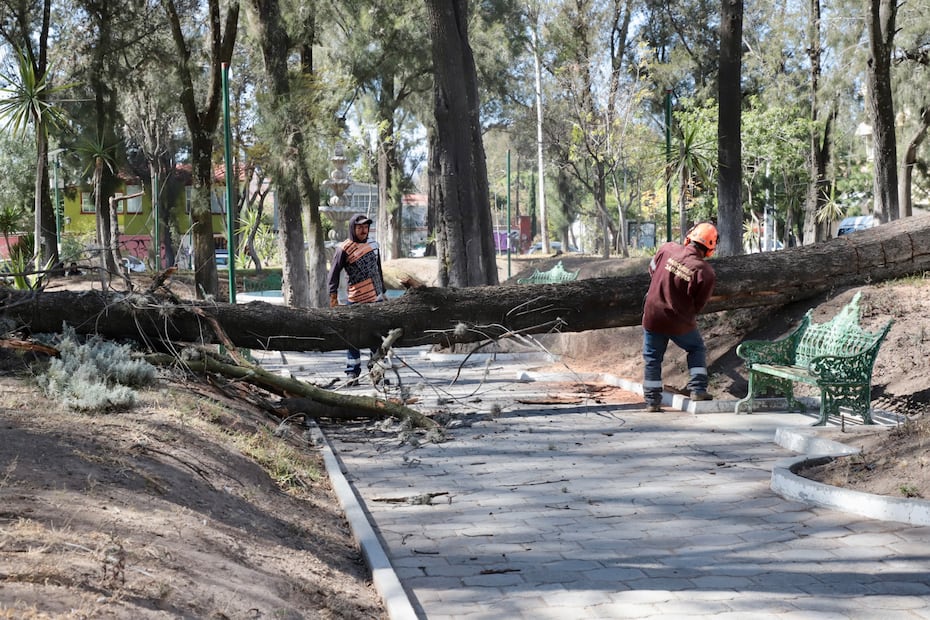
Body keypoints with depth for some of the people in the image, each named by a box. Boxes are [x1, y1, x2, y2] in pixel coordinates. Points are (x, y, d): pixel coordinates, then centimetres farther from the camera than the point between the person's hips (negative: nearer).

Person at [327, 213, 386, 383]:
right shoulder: (344, 249, -6)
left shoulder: (373, 246, 12)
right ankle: (352, 372, 3)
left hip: (377, 299, 5)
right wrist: (333, 296, -13)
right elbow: (334, 273, -6)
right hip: (356, 300, -5)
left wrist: (382, 291, 21)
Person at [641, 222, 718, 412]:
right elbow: (698, 305, -7)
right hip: (680, 323, -2)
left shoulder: (668, 248, -13)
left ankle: (652, 400, 16)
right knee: (697, 349, 24)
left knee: (652, 359, 15)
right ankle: (698, 389, 15)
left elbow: (652, 269, 7)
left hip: (653, 317, 2)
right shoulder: (706, 272, -18)